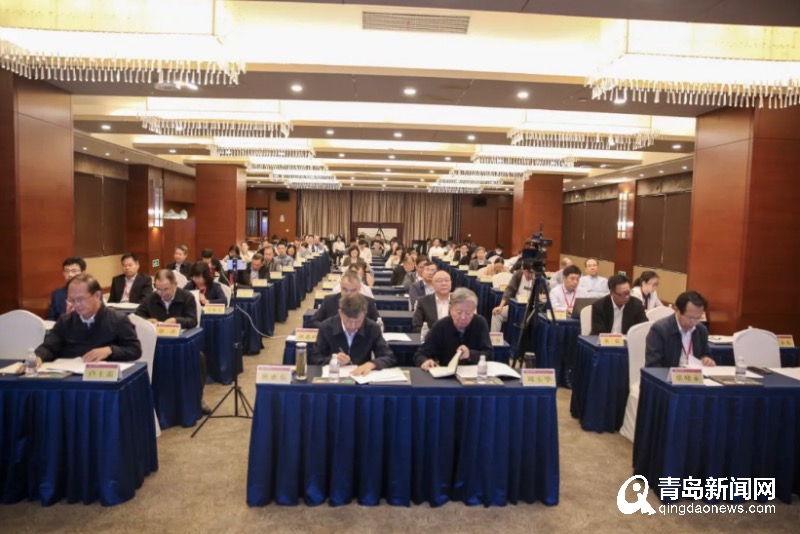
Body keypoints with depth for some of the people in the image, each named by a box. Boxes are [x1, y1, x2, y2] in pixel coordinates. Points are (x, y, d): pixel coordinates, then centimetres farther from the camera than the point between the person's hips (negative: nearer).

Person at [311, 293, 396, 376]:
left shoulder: (373, 329, -7)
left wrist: (371, 364, -25)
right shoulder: (326, 327, -8)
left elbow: (390, 358, -7)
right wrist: (333, 360, -19)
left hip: (362, 378, 0)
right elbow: (315, 360, -1)